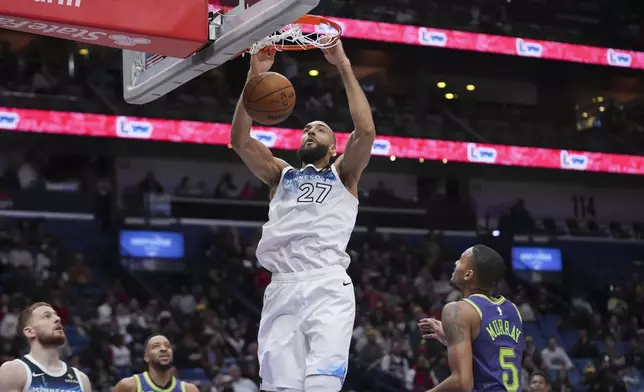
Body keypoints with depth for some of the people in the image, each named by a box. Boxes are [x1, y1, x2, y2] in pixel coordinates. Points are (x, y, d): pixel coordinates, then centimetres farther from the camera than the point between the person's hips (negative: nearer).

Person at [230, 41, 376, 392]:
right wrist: (255, 77, 2)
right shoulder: (281, 175, 25)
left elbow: (366, 131, 0)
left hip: (328, 287, -2)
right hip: (282, 288, 3)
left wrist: (343, 67, 0)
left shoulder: (343, 175, 18)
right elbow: (240, 140, 9)